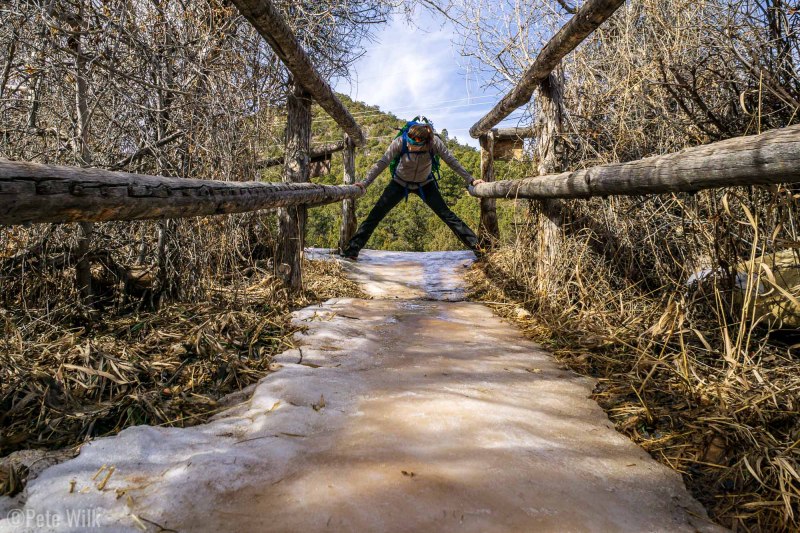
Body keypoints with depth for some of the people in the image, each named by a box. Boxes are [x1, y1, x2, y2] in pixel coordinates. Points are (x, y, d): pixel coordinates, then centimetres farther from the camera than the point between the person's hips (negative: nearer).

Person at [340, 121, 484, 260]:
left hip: (425, 184, 0)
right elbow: (382, 163, -27)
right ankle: (352, 249, -3)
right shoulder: (400, 142, -30)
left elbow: (452, 161, -19)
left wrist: (470, 180, -17)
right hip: (400, 183, 0)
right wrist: (365, 183, -34)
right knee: (376, 214, -8)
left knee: (446, 214, -3)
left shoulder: (434, 142, -29)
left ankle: (474, 244, 9)